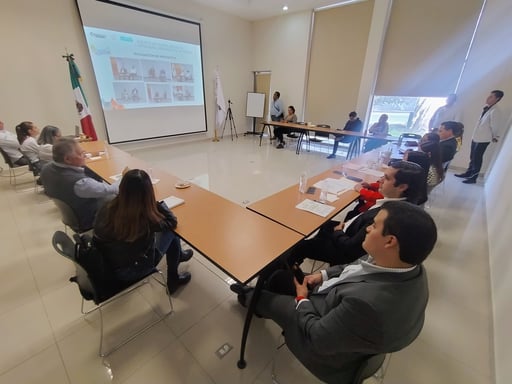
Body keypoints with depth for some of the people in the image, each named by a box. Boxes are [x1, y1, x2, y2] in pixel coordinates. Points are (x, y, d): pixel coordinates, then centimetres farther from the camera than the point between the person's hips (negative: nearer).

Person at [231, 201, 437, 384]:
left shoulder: (368, 303, -44)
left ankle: (252, 299, 48)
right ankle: (255, 297, 45)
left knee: (267, 299, 11)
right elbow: (356, 269, 2)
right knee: (282, 276, 14)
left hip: (328, 344, -6)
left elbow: (316, 339, -29)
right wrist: (324, 274, -5)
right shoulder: (407, 264, -18)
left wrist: (302, 300, -13)